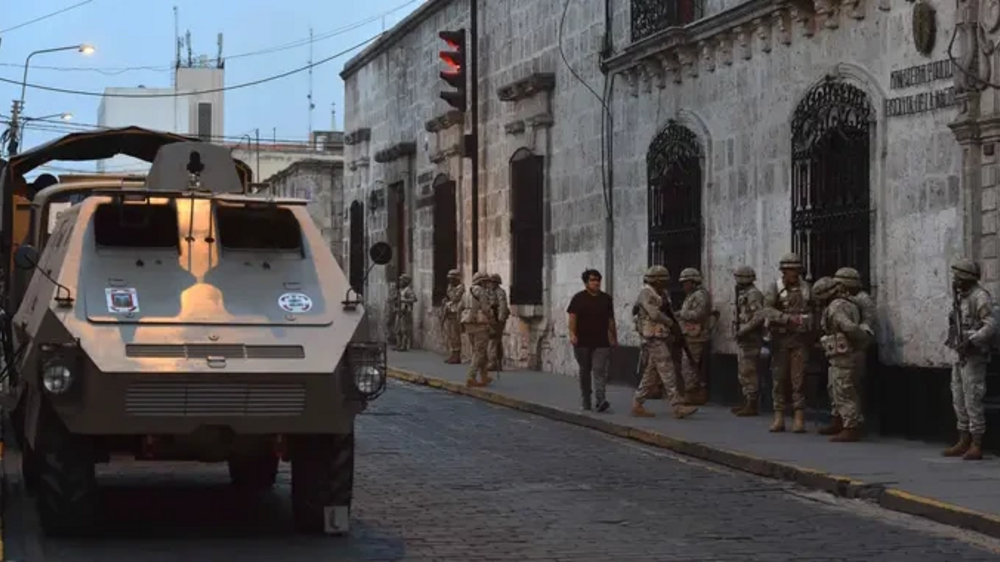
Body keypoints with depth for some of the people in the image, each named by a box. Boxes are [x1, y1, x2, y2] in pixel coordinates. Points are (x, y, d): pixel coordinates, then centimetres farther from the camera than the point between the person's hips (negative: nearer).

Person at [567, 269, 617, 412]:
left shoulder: (606, 299, 11)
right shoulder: (578, 298, 1)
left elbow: (610, 320, 17)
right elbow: (572, 317, -7)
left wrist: (614, 337, 19)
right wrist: (572, 334, -21)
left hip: (601, 342, 1)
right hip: (583, 342, -1)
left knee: (599, 371, -12)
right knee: (585, 372, 9)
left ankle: (601, 400, -24)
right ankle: (586, 402, 18)